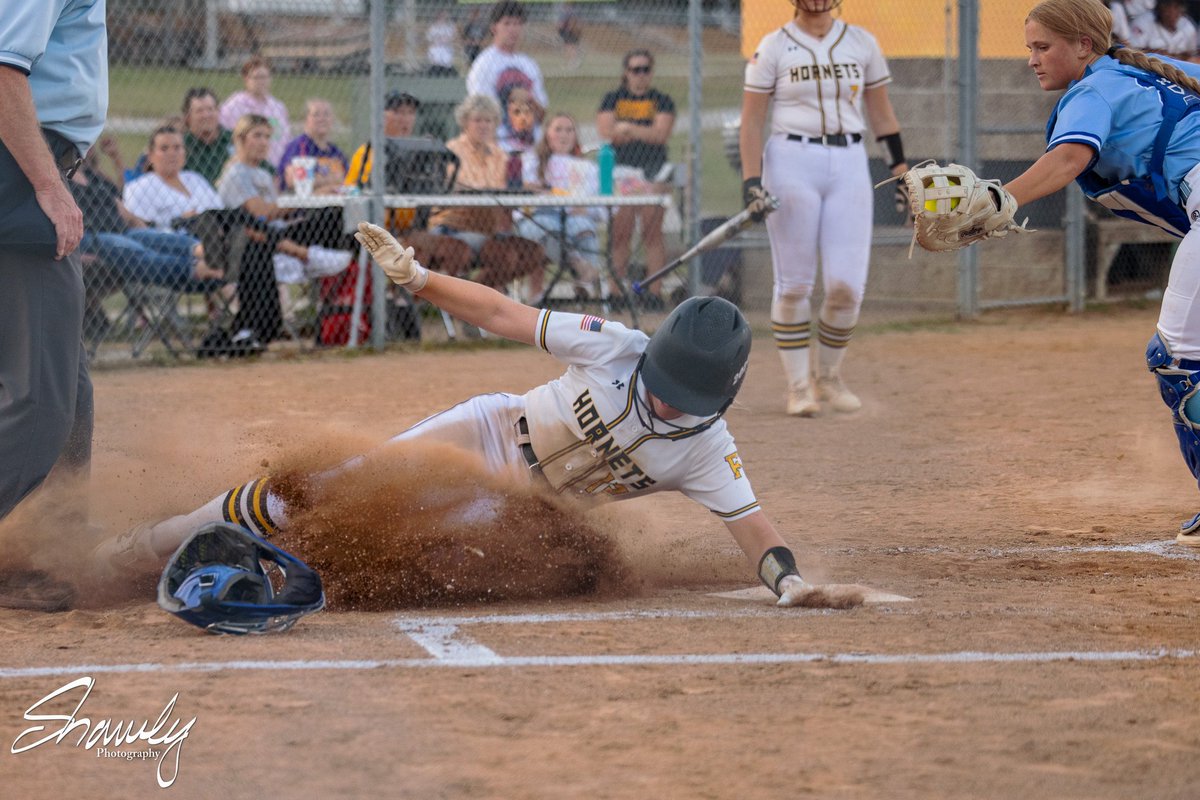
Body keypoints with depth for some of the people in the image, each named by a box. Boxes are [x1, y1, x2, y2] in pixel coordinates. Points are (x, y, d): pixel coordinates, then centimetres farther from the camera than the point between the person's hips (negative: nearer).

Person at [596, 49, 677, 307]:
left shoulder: (662, 101, 10)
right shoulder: (612, 99, 13)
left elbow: (661, 133, -4)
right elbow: (606, 132, -2)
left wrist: (628, 128, -9)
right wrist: (645, 133, -8)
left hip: (653, 172, -1)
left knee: (652, 232, -6)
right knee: (620, 233, -5)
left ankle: (655, 290, -7)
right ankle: (618, 290, -5)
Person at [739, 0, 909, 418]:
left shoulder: (862, 43, 9)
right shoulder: (773, 47, 1)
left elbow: (881, 112, 15)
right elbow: (751, 120, 0)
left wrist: (900, 169, 10)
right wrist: (751, 180, -10)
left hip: (849, 166, 2)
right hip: (791, 163, -2)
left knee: (847, 285, -6)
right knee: (794, 284, -3)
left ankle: (828, 375, 16)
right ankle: (798, 386, 8)